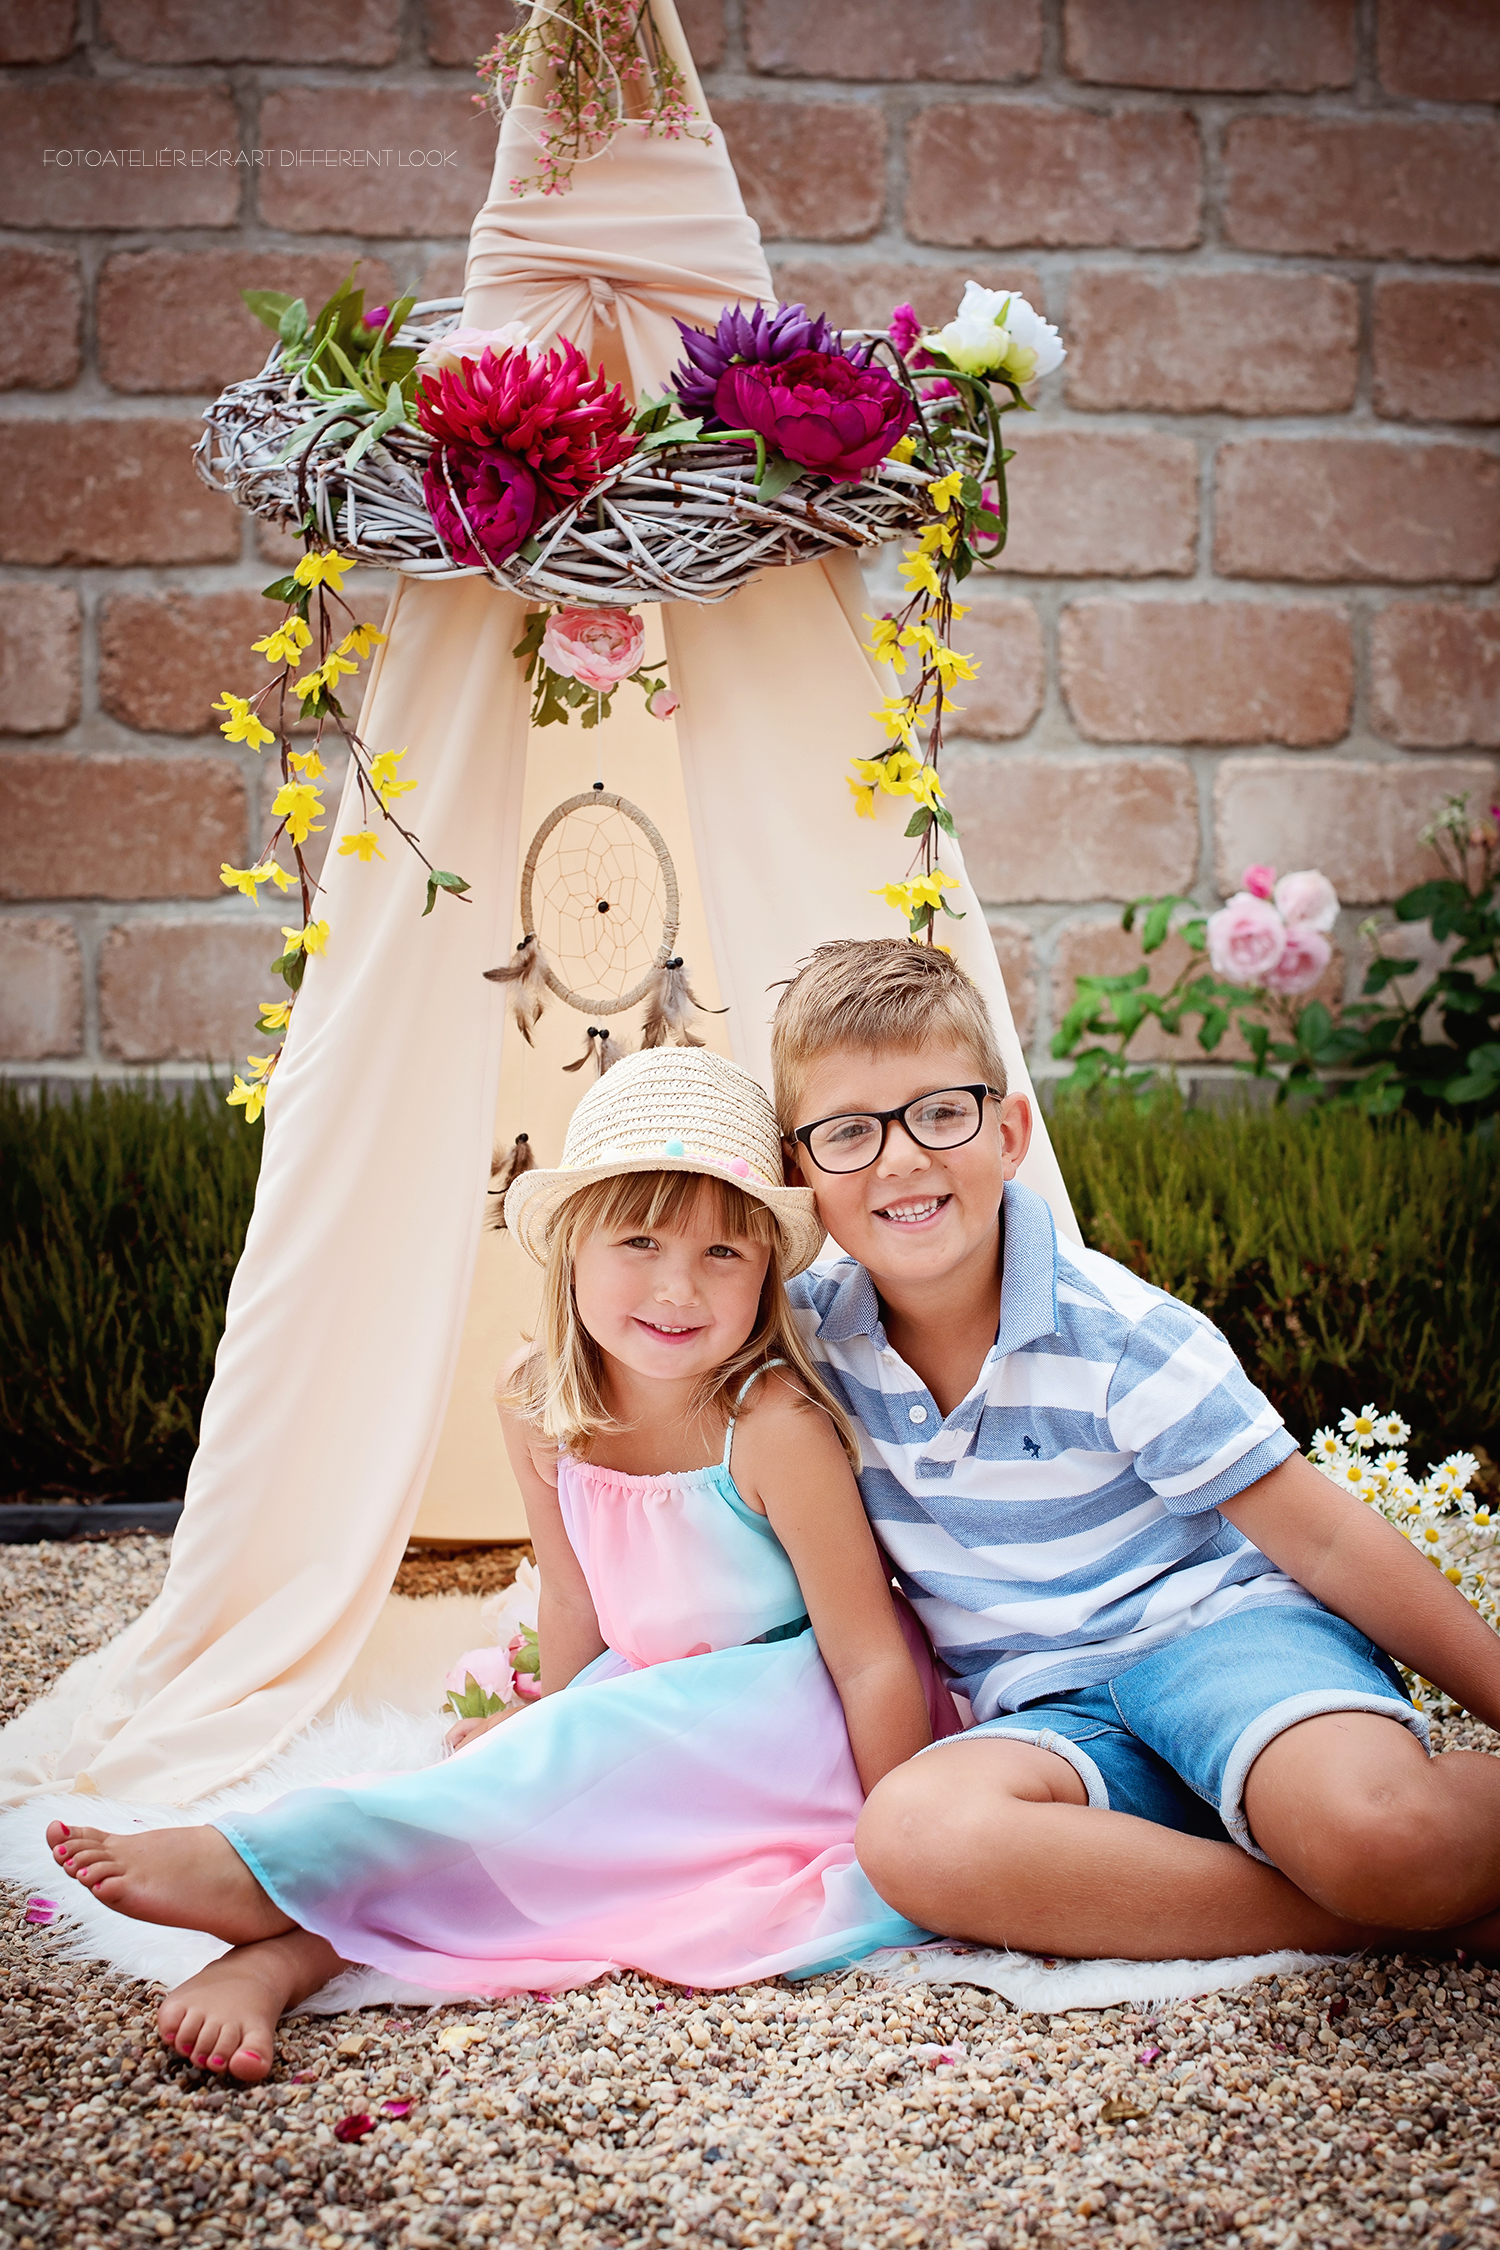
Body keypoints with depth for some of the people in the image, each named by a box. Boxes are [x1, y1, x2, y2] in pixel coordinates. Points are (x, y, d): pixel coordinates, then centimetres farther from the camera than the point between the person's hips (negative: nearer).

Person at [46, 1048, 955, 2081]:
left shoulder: (775, 1426, -29)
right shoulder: (539, 1406, -11)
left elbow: (873, 1659, -23)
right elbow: (576, 1603, 5)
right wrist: (538, 1727, 15)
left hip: (800, 1716, -6)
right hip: (645, 1710, 6)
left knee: (595, 1751, -28)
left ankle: (266, 1867, -32)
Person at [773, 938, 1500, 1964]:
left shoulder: (1117, 1337, -12)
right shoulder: (811, 1332, -2)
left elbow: (1320, 1537, -7)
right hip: (1052, 1715, 5)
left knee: (1371, 1828, -40)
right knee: (912, 1831, -34)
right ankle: (1394, 1901, -22)